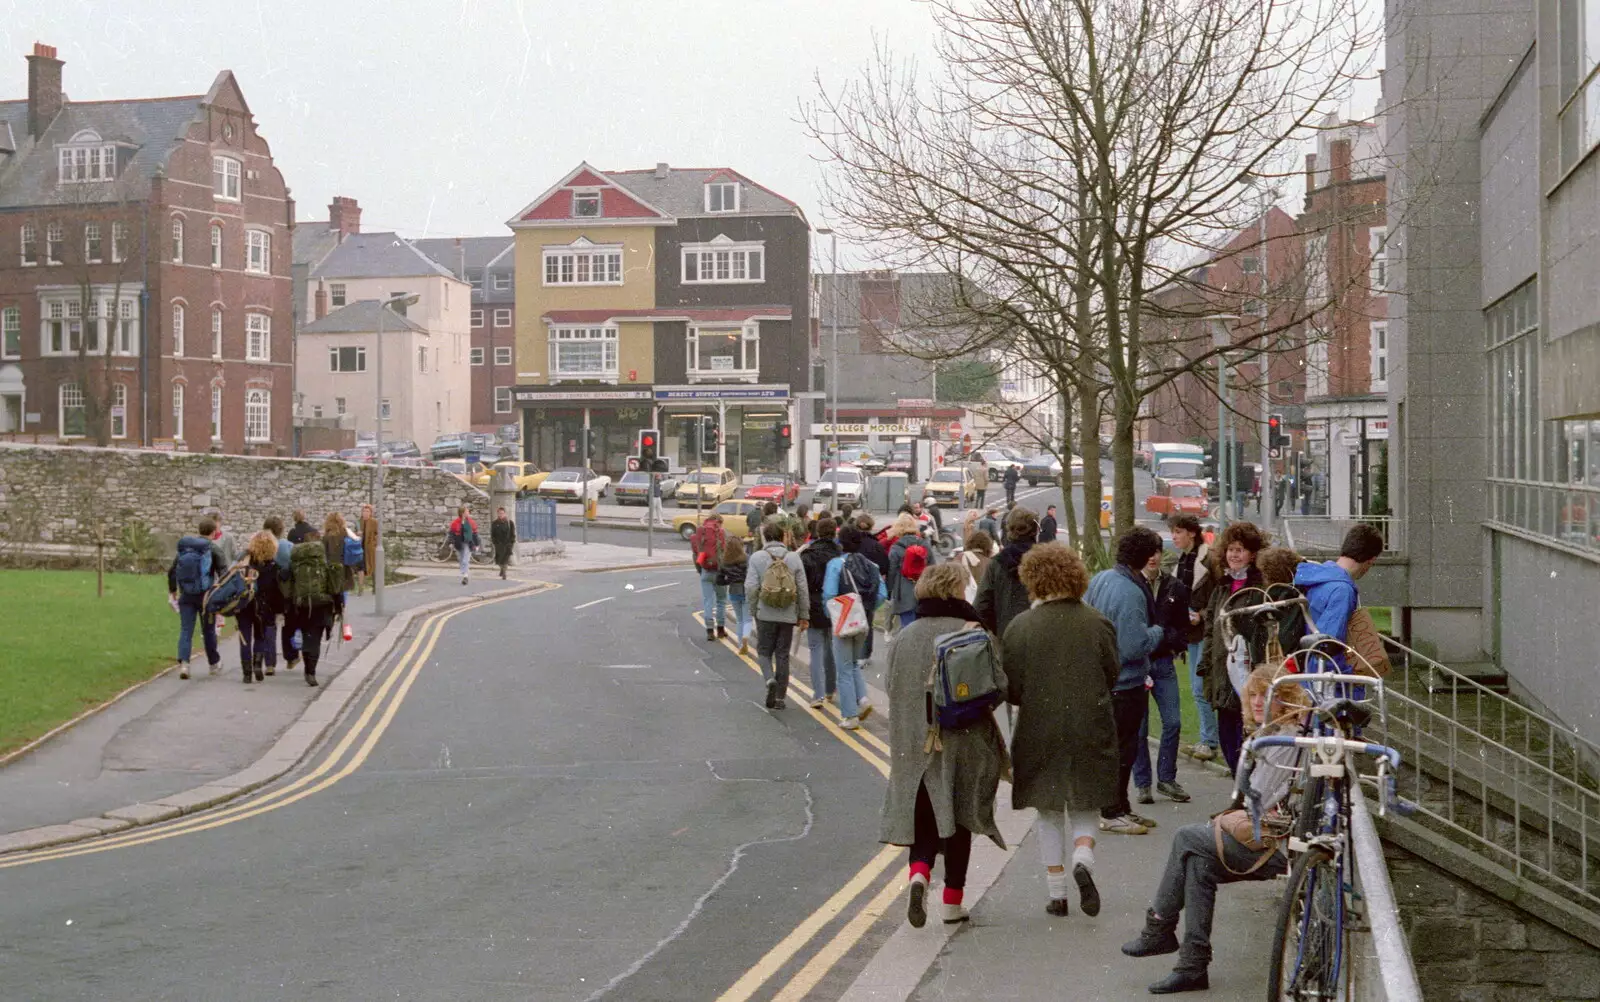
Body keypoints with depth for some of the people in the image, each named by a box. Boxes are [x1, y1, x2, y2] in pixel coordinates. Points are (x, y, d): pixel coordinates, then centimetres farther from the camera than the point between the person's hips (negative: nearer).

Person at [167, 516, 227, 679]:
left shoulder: (183, 547, 8)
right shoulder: (213, 549, -5)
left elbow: (172, 571, 12)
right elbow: (224, 572, -13)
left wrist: (172, 591, 23)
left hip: (186, 596, 3)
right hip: (206, 596, -3)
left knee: (185, 630, 2)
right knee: (208, 630, 12)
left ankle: (183, 662, -15)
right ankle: (214, 663, 26)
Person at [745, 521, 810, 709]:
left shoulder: (757, 557, -5)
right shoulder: (794, 558, 1)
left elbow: (751, 586, -10)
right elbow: (803, 589, 2)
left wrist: (752, 609, 4)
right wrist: (804, 616, 8)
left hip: (765, 614, -2)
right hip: (787, 615, 2)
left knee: (764, 651, 13)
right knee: (783, 655, 9)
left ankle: (770, 679, -15)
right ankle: (779, 697, 10)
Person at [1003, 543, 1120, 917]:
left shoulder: (1020, 627, -9)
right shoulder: (1097, 624, -5)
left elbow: (1010, 689, -4)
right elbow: (1113, 676, 5)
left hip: (1038, 732, -1)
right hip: (1091, 732, 1)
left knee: (1049, 813, 12)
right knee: (1085, 807, 14)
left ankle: (1057, 893, 11)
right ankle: (1083, 858, -14)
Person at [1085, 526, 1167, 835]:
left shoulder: (1100, 579, 3)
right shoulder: (1130, 593, -25)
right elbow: (1134, 647, -27)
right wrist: (1157, 631, -9)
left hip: (1101, 679, 9)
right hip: (1125, 683, -9)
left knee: (1118, 744, 19)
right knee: (1122, 748, 2)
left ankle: (1119, 807, 30)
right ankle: (1112, 813, 11)